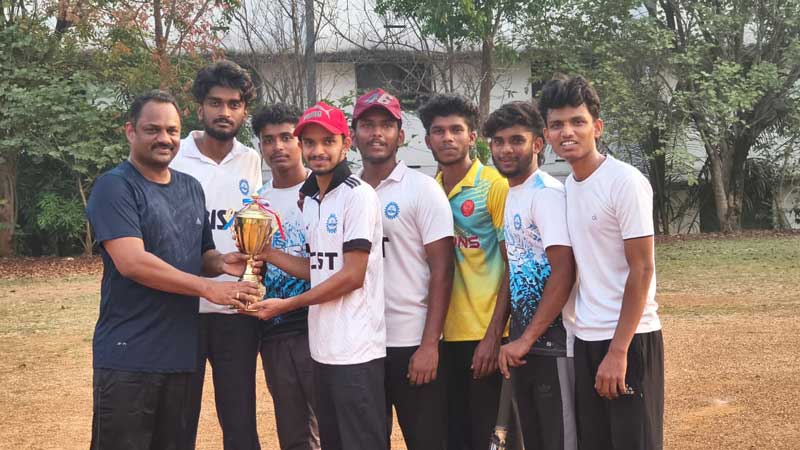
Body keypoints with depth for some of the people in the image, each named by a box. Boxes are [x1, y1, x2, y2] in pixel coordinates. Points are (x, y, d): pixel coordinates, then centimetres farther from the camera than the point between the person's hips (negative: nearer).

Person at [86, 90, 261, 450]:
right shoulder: (115, 187, -9)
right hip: (129, 356, -7)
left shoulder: (191, 188, 14)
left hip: (181, 352, 7)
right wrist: (208, 288, -19)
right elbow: (132, 262, -20)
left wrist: (220, 262, -2)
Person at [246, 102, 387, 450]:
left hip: (356, 350, -8)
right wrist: (266, 253, 5)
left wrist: (287, 304, -12)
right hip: (322, 347, 9)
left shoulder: (358, 195, -12)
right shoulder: (310, 200, 13)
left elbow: (352, 275, -16)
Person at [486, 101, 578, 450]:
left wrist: (527, 338, -20)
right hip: (522, 335, 9)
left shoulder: (547, 194, -15)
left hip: (552, 338, -9)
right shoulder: (509, 195, 12)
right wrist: (513, 336, 14)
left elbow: (563, 274, -21)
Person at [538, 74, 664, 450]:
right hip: (584, 340, 7)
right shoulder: (567, 187, 9)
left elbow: (641, 270, -15)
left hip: (628, 339, -7)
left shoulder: (625, 182, -13)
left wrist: (618, 351, -17)